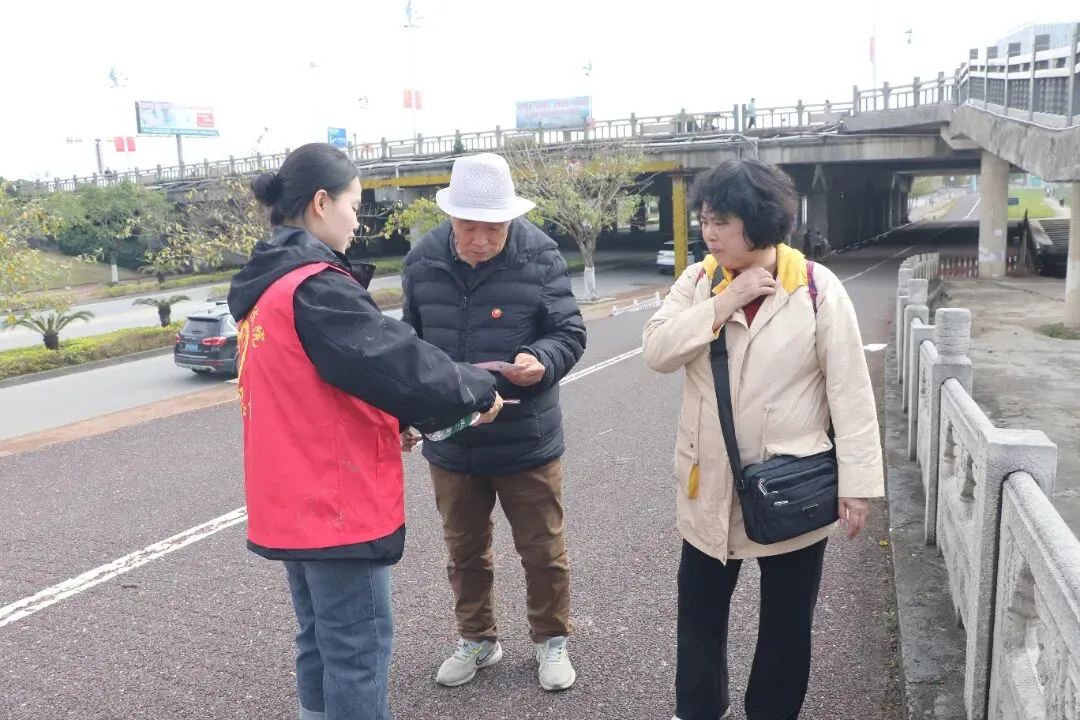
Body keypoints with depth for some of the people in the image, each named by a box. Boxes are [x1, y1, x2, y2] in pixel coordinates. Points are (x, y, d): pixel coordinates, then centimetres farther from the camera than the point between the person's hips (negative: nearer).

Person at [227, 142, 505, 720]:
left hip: (292, 500, 10)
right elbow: (398, 363, -22)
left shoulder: (267, 285, 10)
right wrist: (478, 391, -6)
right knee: (359, 646, 3)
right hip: (336, 503, -9)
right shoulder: (316, 287, -20)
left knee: (321, 638, 21)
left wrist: (401, 422, 7)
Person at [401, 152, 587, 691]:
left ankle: (551, 640, 36)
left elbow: (570, 332, -10)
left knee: (543, 550, 13)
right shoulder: (422, 260, -5)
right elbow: (411, 341, 8)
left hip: (526, 439, -3)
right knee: (464, 550, 19)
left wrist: (541, 360, -31)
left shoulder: (540, 257, -14)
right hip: (449, 440, 3)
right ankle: (477, 639, 41)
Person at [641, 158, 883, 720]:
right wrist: (722, 303, -21)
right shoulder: (697, 281, -1)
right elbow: (656, 350, -13)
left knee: (786, 619, 15)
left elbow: (850, 392, -11)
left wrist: (856, 483, -12)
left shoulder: (817, 288, -12)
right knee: (699, 609, 18)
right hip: (710, 485, 3)